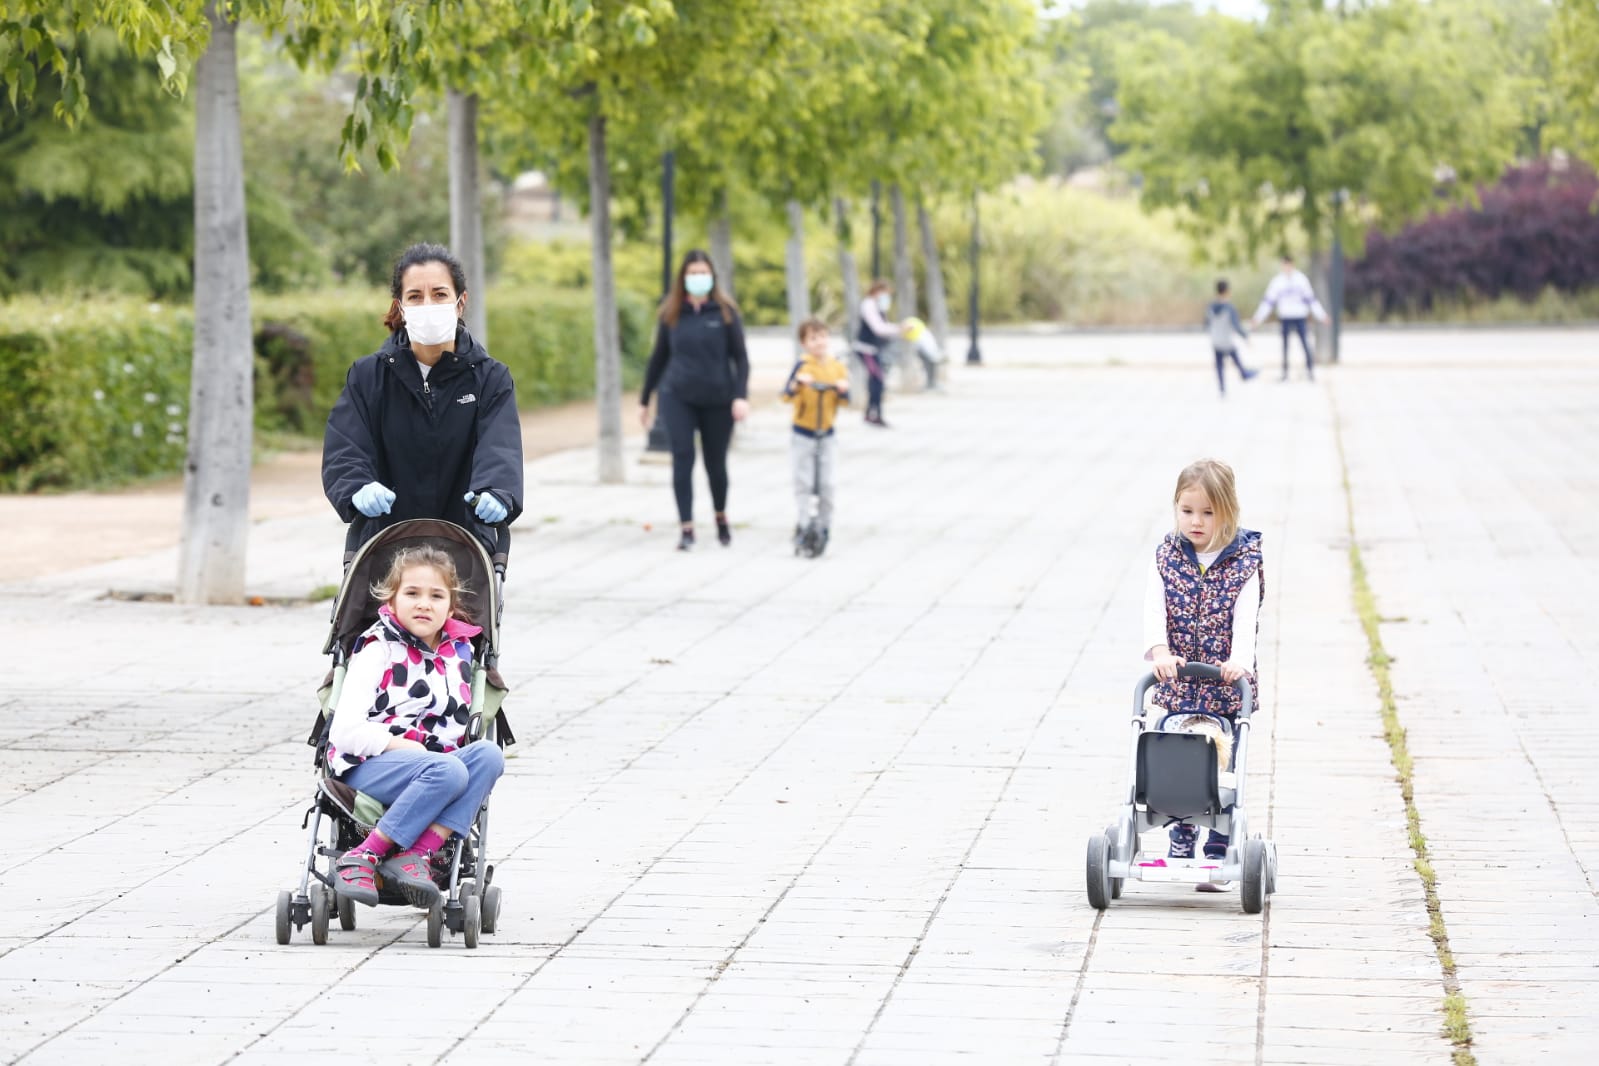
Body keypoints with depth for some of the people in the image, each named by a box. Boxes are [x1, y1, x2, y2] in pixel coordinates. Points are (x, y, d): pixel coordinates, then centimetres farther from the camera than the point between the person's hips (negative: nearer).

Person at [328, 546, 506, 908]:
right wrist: (400, 745, -18)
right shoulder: (378, 651, -4)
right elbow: (344, 732, -11)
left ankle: (416, 855, -31)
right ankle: (362, 858, -29)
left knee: (489, 755, -24)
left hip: (438, 762, 6)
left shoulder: (460, 651, 15)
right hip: (367, 766, -6)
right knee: (448, 772, -34)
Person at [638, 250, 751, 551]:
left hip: (717, 399, -1)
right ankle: (687, 529, -8)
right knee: (682, 460, -10)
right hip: (678, 398, 1)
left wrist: (741, 396, -15)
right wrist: (644, 400, 14)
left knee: (716, 462, 9)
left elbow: (740, 357, -2)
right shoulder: (672, 314, 4)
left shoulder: (725, 312, 0)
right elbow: (659, 357, 12)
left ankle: (721, 518, 34)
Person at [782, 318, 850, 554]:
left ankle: (824, 525, 14)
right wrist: (797, 382, -33)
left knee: (827, 484, 2)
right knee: (803, 482, -3)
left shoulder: (837, 368, 1)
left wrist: (843, 390, -18)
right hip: (803, 434, -3)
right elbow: (787, 395, -14)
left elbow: (846, 401, 4)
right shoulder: (802, 366, -9)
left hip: (827, 434, 3)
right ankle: (803, 523, 1)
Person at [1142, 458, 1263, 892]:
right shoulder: (1167, 556, 1)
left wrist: (1239, 660, -32)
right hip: (1178, 685, 2)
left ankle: (1218, 852, 8)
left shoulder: (1244, 562, -4)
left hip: (1228, 688, -2)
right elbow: (1154, 608, -11)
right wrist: (1160, 651, -29)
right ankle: (1182, 836, 23)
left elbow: (1245, 616, -15)